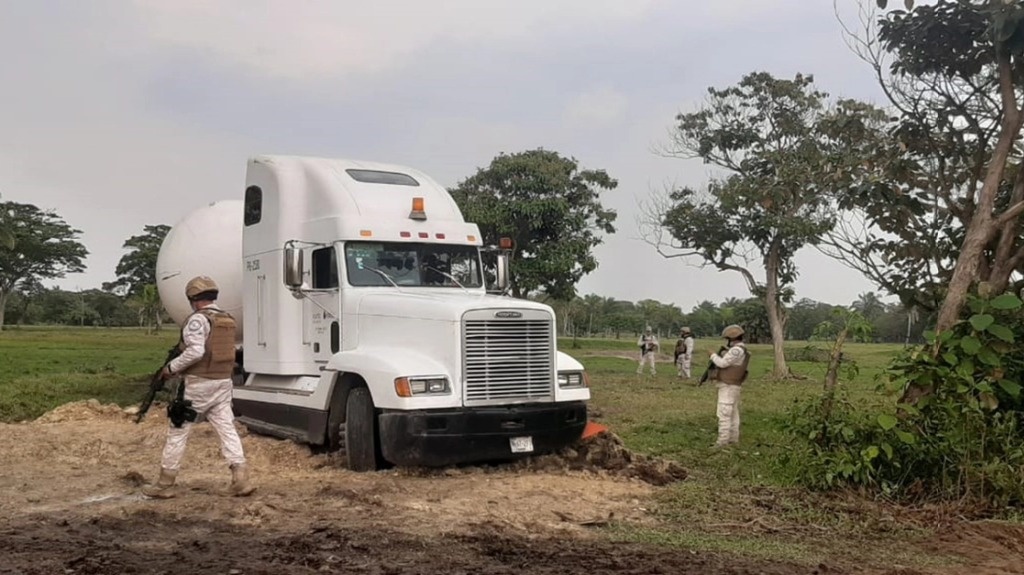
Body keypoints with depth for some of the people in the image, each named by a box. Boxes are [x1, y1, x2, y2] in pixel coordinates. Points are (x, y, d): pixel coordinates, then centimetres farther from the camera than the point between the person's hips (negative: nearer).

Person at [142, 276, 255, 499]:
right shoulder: (228, 320, 12)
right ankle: (241, 479, -7)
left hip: (198, 384, -6)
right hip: (223, 382, 7)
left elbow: (195, 351, -24)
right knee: (227, 429, 4)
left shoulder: (198, 319, -12)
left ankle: (165, 484, 14)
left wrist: (172, 367, -10)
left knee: (178, 431, 6)